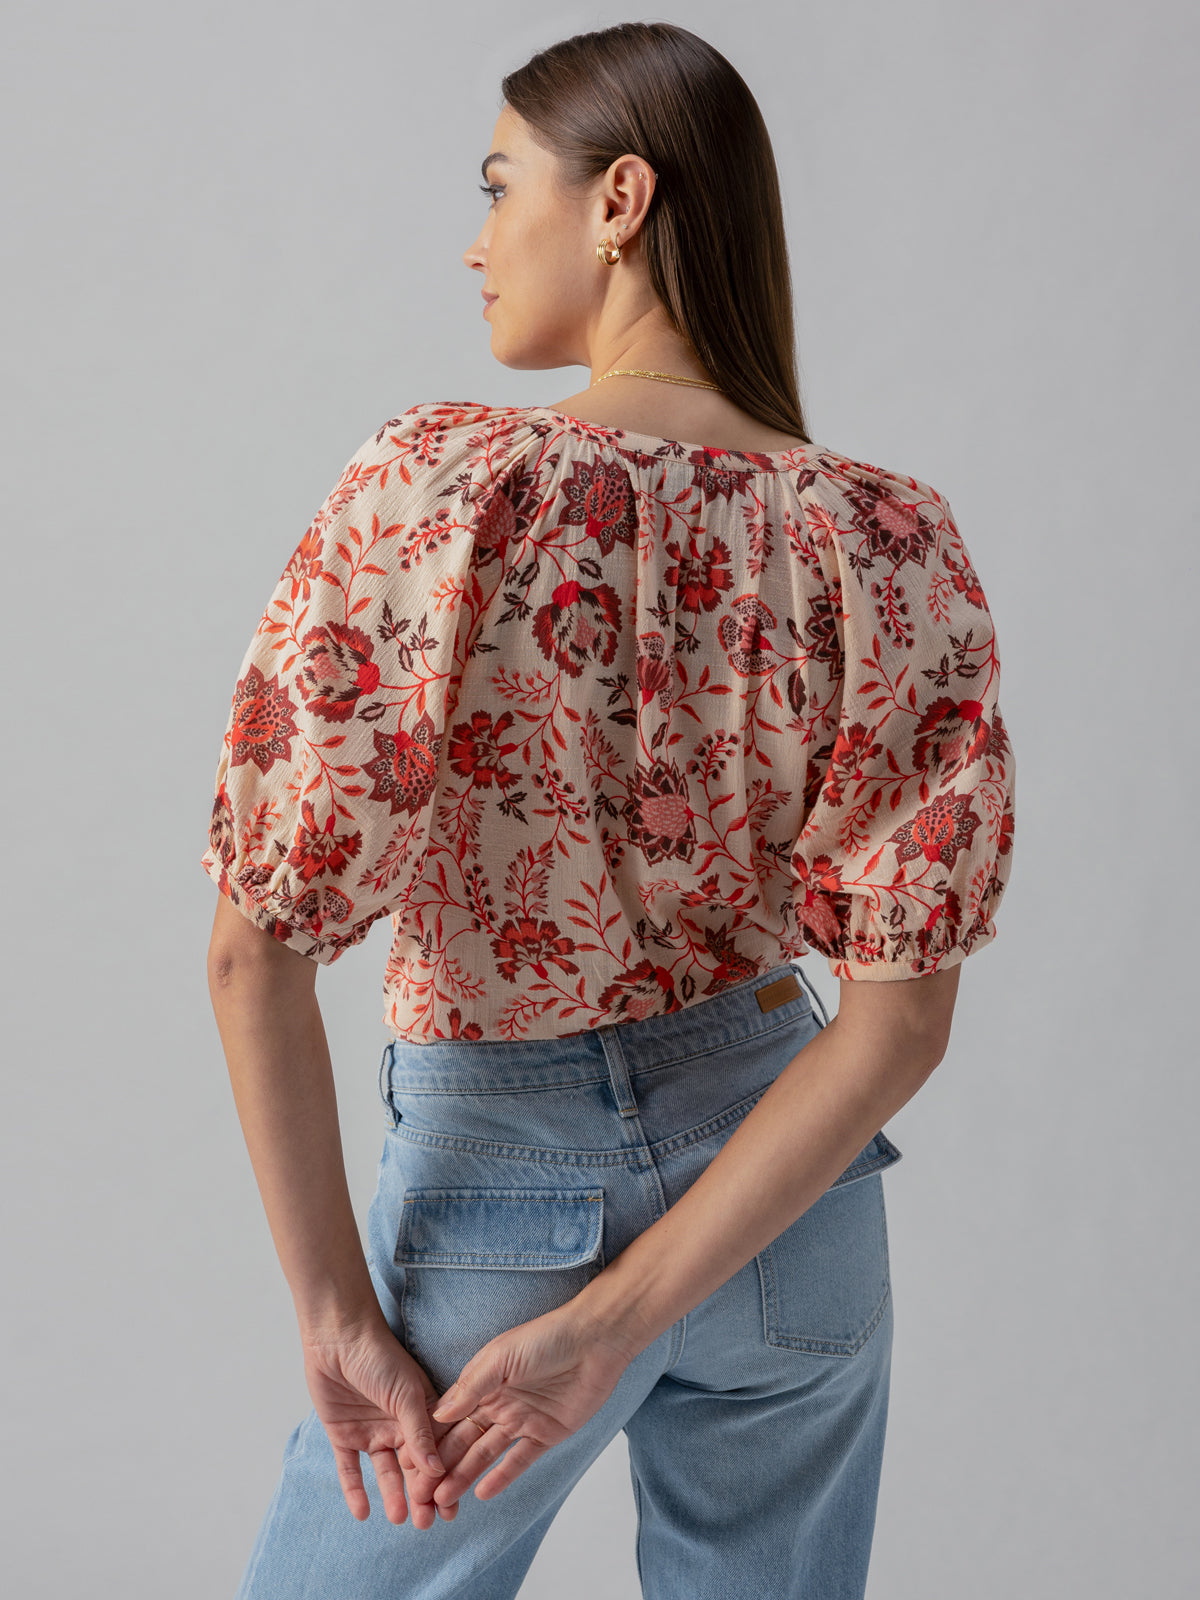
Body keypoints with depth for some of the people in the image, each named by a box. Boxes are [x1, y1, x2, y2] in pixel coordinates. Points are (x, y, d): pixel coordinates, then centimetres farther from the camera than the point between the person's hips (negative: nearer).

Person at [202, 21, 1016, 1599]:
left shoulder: (438, 483, -19)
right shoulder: (893, 544, -9)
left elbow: (254, 947, -20)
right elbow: (901, 1016, -12)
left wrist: (336, 1314, -11)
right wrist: (611, 1323, -11)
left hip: (507, 1185, -3)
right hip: (784, 1212, 4)